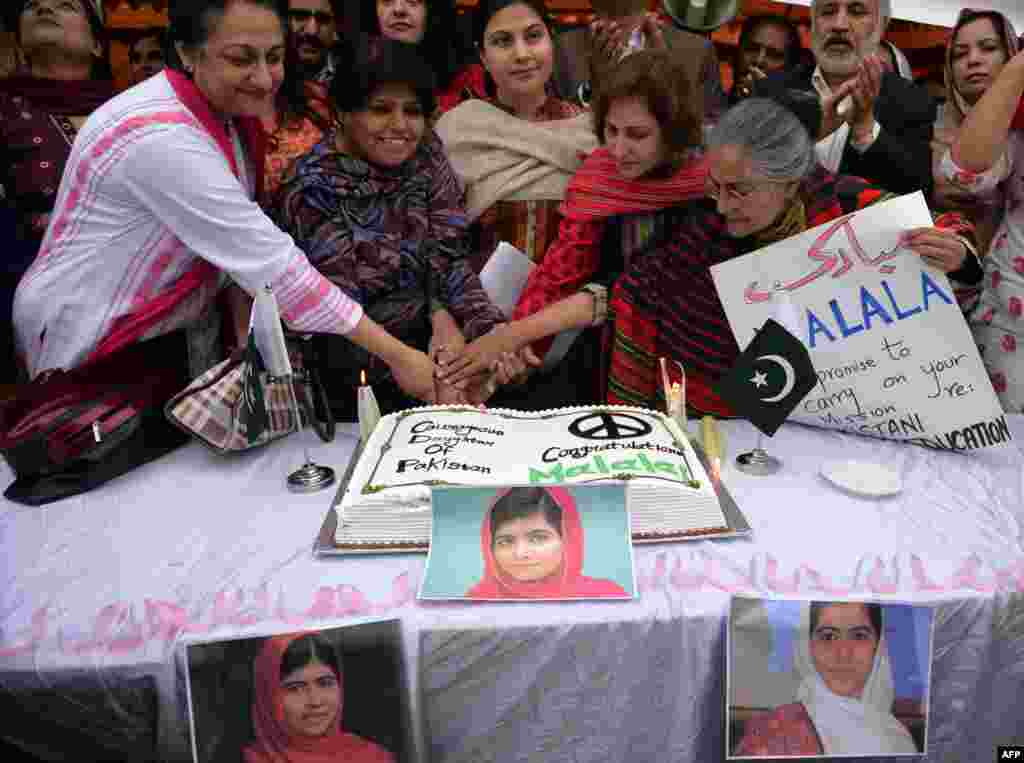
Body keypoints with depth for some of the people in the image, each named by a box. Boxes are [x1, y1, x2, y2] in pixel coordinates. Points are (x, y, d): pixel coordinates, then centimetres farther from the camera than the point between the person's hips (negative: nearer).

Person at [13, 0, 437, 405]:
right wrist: (397, 355, -31)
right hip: (94, 352, -8)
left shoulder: (227, 110, -2)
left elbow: (238, 245, 2)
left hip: (169, 333, 8)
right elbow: (272, 262, -33)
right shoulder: (161, 137, -29)